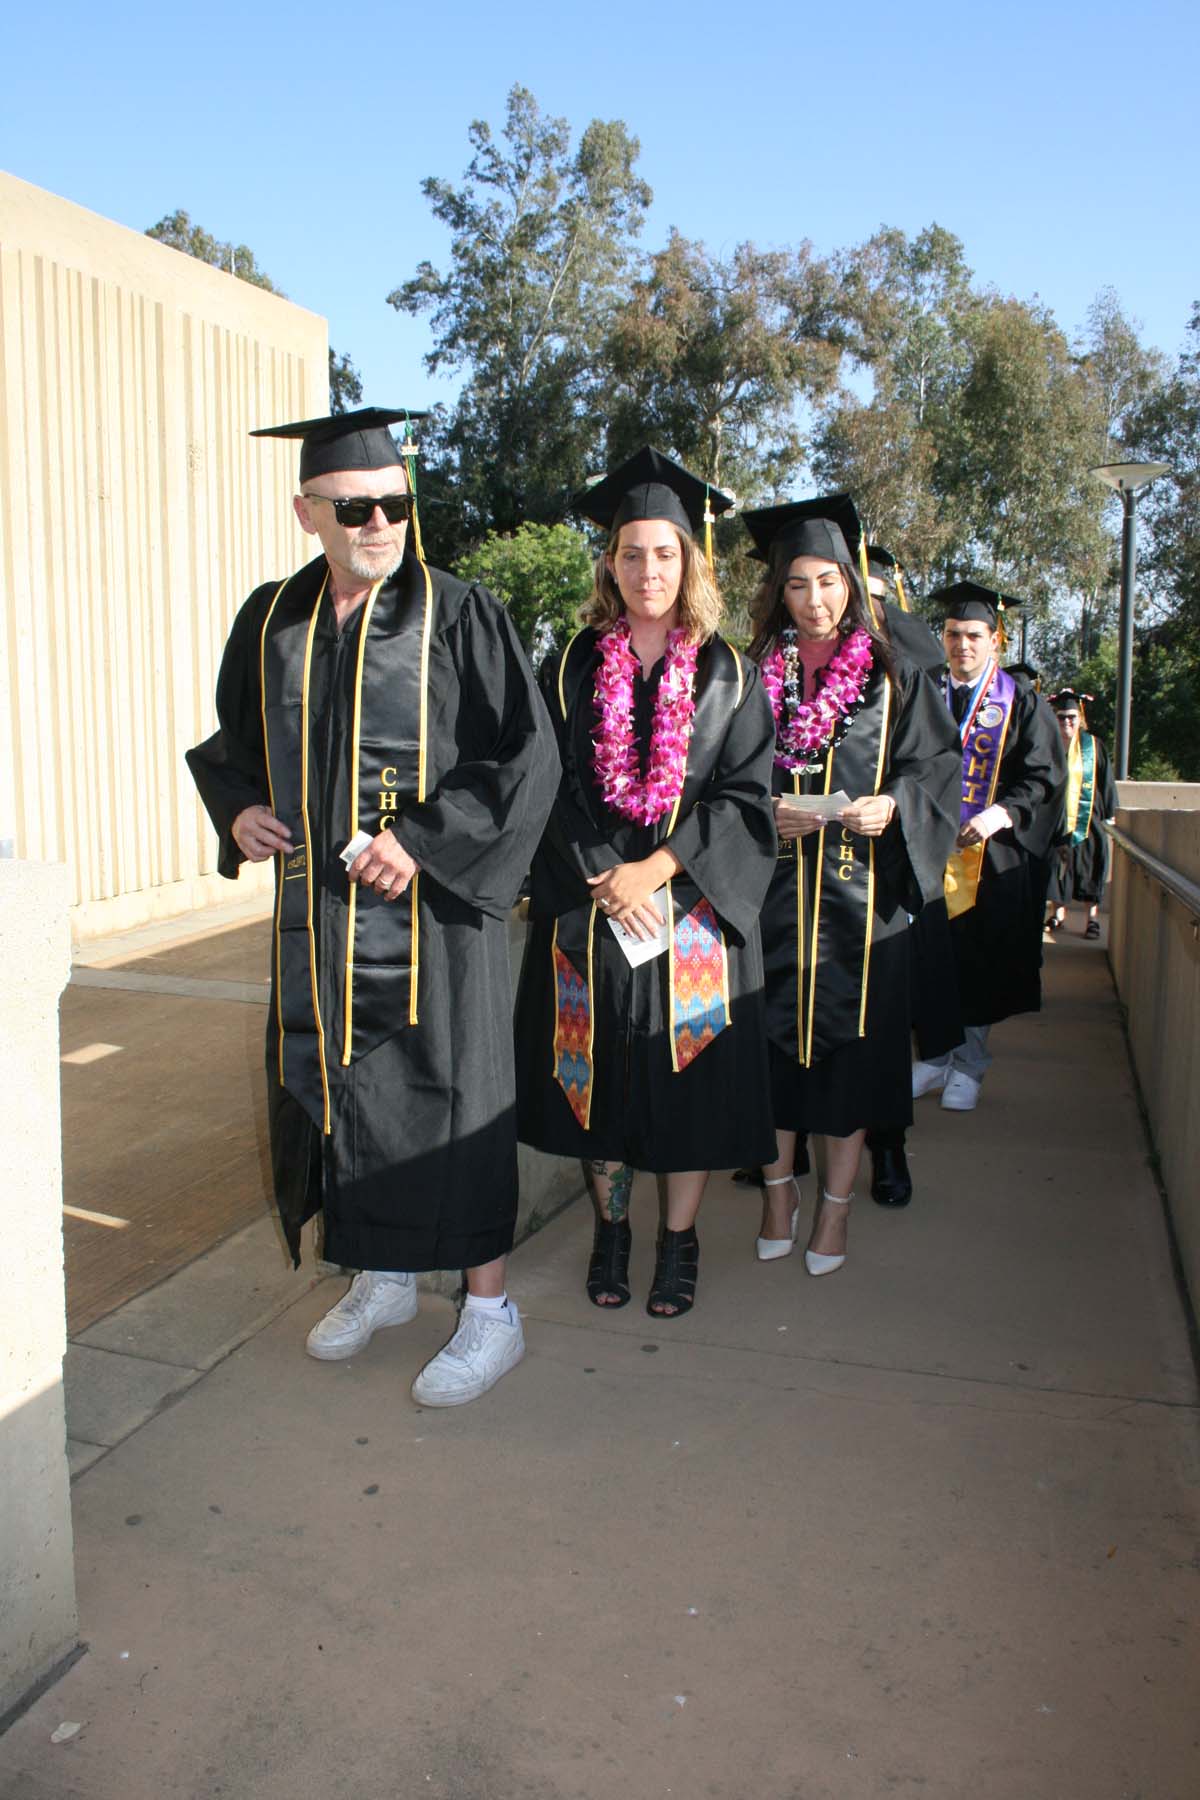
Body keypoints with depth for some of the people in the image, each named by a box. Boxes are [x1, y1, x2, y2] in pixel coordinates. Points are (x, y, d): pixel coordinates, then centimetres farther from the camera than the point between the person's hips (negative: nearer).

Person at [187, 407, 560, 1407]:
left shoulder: (459, 614, -7)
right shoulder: (270, 619, 8)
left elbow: (529, 756, -11)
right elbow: (232, 742, 20)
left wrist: (426, 842, -19)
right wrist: (240, 809, -1)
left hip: (432, 907, -5)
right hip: (318, 908, 6)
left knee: (446, 1096, 0)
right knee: (335, 1092, 14)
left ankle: (490, 1312, 16)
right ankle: (383, 1279, 35)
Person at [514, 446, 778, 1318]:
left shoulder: (727, 673, 2)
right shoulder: (574, 666, 4)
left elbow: (747, 795, -4)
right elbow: (552, 787, 0)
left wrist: (657, 870, -14)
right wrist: (607, 881, -12)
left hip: (694, 905, -1)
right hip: (590, 907, 1)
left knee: (689, 1074, 4)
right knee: (601, 1072, 8)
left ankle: (680, 1239, 22)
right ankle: (612, 1230, 27)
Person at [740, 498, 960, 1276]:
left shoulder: (892, 676, 3)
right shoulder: (755, 674, 7)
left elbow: (939, 766, 1)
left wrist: (892, 807, -17)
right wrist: (767, 813, -12)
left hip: (863, 892, -1)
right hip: (772, 890, 1)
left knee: (850, 1036, 3)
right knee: (775, 1035, 5)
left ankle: (838, 1201, 17)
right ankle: (780, 1186, 23)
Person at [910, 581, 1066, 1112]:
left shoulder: (1022, 703, 2)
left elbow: (1044, 777, -3)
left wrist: (1002, 813, -19)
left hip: (992, 857, -2)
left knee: (981, 963, 3)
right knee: (928, 959, 2)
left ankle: (969, 1065, 17)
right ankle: (936, 1056, 17)